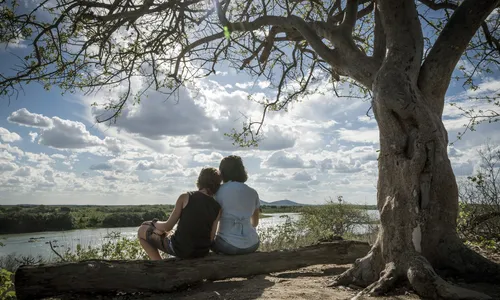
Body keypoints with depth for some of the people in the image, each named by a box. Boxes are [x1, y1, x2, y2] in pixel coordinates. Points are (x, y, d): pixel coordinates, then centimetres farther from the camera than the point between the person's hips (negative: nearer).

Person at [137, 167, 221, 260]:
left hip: (180, 249, -5)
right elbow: (211, 238, -2)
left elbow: (167, 227, -11)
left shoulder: (185, 197, -11)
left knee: (142, 231, 17)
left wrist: (155, 223, 10)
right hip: (202, 252, 5)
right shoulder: (217, 208, -3)